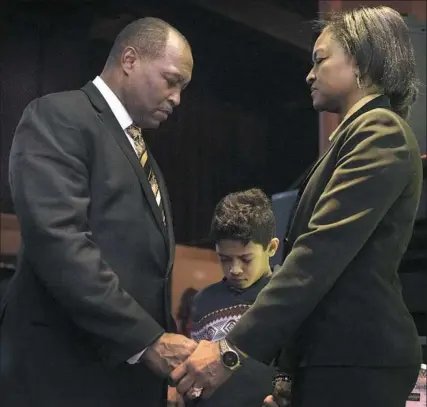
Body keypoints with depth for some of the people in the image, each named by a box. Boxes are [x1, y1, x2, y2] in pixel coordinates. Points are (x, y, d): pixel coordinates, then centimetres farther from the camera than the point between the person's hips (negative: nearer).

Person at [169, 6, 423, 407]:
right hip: (339, 354, 9)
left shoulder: (379, 132, -10)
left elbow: (322, 251, -20)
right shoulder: (360, 133, 19)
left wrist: (234, 347, -23)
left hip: (355, 359, -9)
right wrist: (291, 372, 17)